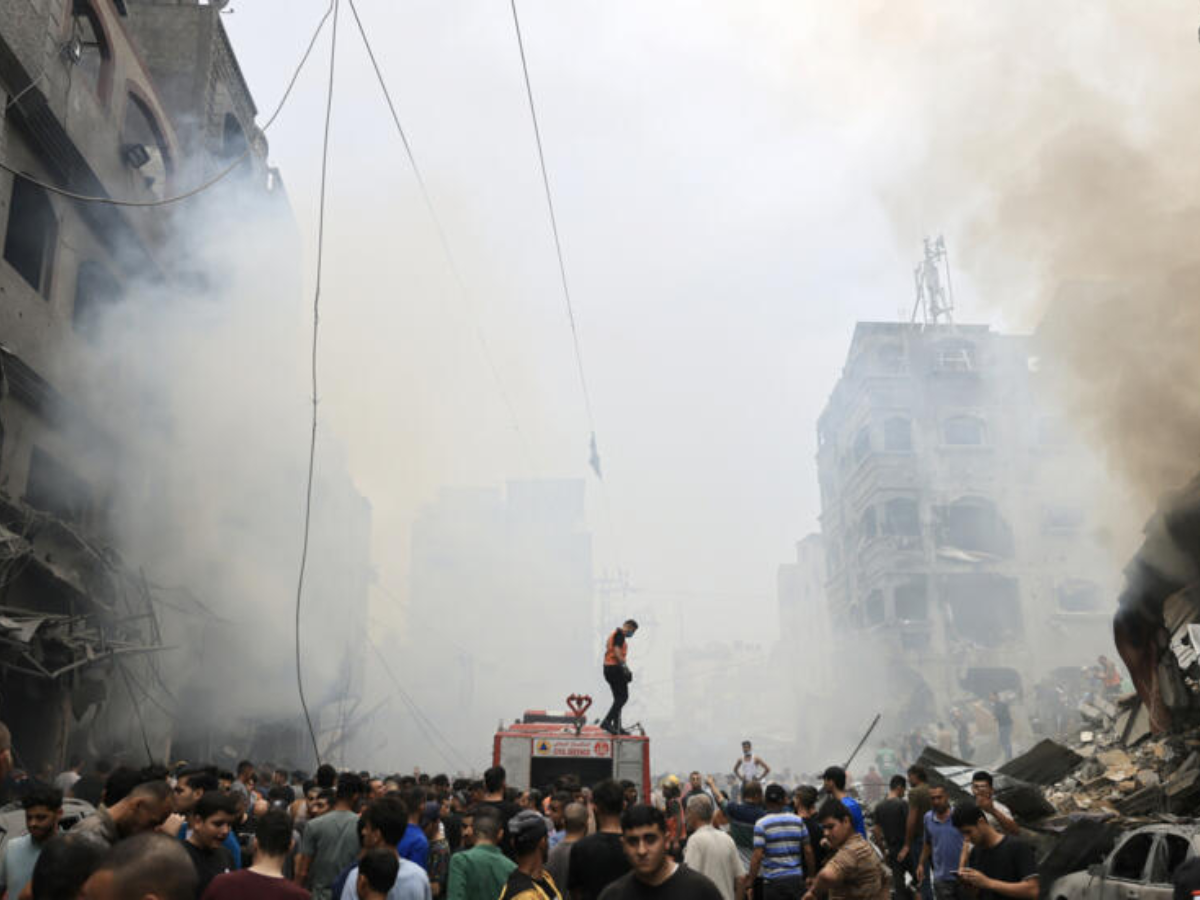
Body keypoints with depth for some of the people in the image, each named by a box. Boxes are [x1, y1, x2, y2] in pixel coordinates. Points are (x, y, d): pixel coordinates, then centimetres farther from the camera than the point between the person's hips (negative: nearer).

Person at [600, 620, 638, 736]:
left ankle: (616, 727, 13)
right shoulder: (620, 634, -7)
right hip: (615, 667, -10)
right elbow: (617, 651, -20)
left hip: (608, 668, 10)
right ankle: (607, 721, -18)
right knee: (623, 697, -10)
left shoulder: (614, 634, 23)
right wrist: (625, 666, -22)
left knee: (618, 698, 13)